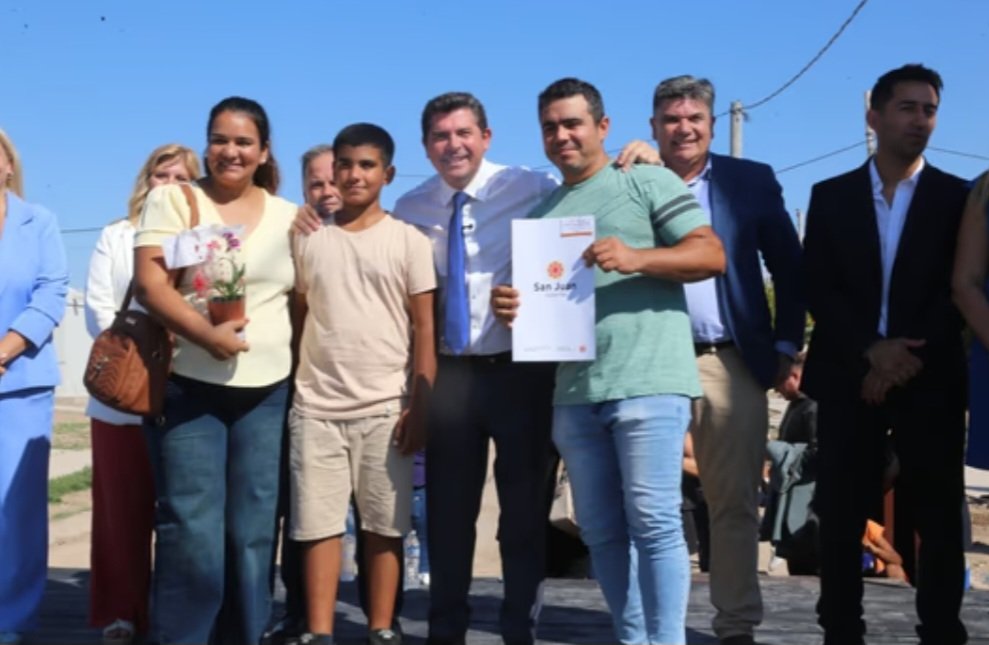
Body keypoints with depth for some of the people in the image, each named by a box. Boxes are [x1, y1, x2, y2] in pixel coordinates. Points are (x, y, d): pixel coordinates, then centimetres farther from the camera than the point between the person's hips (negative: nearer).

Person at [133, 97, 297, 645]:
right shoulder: (172, 199, 2)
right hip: (188, 388, -3)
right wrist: (208, 335, -22)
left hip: (266, 393, 3)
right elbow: (148, 283, -9)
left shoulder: (288, 215, 12)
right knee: (191, 533, -7)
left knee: (253, 534, 6)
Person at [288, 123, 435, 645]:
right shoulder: (308, 238, 9)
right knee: (317, 524, 2)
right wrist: (285, 391, 4)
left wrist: (420, 404, -7)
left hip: (385, 406, -1)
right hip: (315, 406, 2)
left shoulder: (409, 241, 3)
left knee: (384, 525, 4)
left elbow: (424, 328, 1)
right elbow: (294, 318, 12)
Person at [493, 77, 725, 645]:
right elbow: (538, 300, 24)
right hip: (575, 392, 6)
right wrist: (511, 307, 1)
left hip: (647, 383, -6)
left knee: (653, 523, -8)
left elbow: (712, 255, -5)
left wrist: (636, 258, -20)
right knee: (601, 531, 9)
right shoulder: (542, 214, 20)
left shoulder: (647, 182, 2)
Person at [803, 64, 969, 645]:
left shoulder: (958, 197, 8)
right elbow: (818, 290, 1)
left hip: (931, 378, 0)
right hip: (848, 375, 0)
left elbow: (959, 291, 0)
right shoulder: (831, 196, 9)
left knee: (939, 519, 2)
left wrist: (910, 356, -12)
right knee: (842, 517, 1)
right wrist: (872, 351, -13)